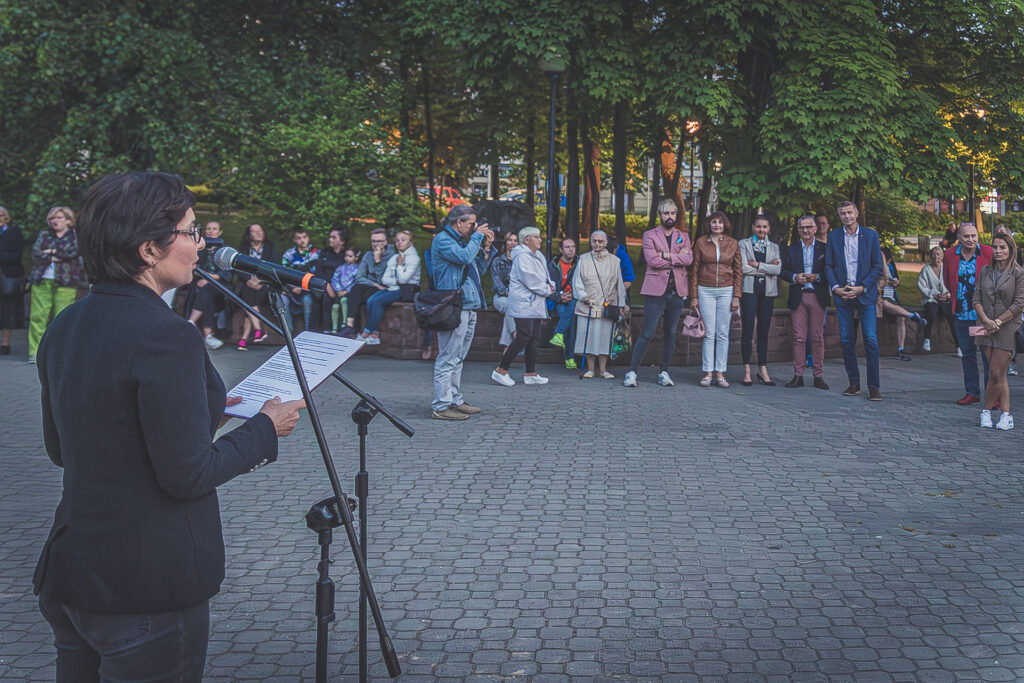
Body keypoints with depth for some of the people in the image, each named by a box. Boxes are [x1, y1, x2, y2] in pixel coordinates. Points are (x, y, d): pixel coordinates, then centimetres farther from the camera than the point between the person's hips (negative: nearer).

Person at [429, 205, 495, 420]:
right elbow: (465, 257, -21)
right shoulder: (442, 239, -7)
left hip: (469, 306, 10)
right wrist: (477, 237, -8)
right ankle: (441, 406, -7)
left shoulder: (461, 240, 21)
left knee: (457, 358, 14)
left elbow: (478, 268, 24)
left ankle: (455, 400, 20)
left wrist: (486, 247, 13)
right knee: (448, 358, -9)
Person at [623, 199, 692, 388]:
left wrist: (666, 255, -11)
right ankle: (632, 372, -4)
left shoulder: (683, 236, 15)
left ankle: (664, 372, 16)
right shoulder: (649, 235, 5)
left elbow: (688, 259, -3)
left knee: (670, 334, 7)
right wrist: (677, 258, -6)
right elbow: (652, 260, -11)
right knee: (647, 334, -8)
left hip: (677, 291, 4)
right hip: (656, 290, -4)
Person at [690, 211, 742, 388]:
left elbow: (738, 271, 7)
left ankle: (720, 373, 6)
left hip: (726, 291, 1)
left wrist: (736, 296, 0)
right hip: (706, 291, -1)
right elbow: (694, 270, 4)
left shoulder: (733, 244, 5)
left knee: (723, 334, 2)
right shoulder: (701, 242, 2)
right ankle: (707, 373, 3)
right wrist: (693, 297, 0)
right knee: (709, 333, -2)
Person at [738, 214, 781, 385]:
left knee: (764, 331, 5)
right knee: (747, 330, -6)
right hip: (749, 290, -3)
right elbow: (743, 268, -8)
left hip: (768, 292, 3)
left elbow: (777, 269, -2)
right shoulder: (743, 244, 6)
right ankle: (747, 371, -2)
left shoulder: (774, 247, 15)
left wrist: (757, 265, -10)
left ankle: (763, 370, 10)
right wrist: (767, 267, -6)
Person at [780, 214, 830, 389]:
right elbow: (783, 271, 10)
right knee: (798, 337, 0)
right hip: (798, 297, 1)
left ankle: (818, 376, 5)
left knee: (818, 337, 1)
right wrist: (795, 277, -9)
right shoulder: (791, 250, 12)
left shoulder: (824, 248, 7)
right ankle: (798, 375, 4)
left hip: (818, 297, -1)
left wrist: (817, 277, -13)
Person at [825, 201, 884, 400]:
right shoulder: (833, 236, 7)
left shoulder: (870, 235, 2)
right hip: (842, 294, 2)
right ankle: (854, 382, 13)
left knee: (871, 339, -8)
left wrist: (862, 288, -9)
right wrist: (835, 287, -6)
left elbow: (878, 267, 1)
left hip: (865, 294, -2)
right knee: (846, 340, 3)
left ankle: (874, 386, -4)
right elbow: (829, 266, 9)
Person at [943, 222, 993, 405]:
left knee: (988, 354, -5)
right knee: (967, 353, 11)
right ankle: (972, 392, 21)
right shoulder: (950, 255, 2)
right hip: (961, 313, 4)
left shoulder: (988, 253, -7)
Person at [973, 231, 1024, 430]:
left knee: (996, 374, -6)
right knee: (999, 375, 6)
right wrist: (986, 320, -9)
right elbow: (977, 298, 5)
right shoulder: (985, 271, 9)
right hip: (987, 328, 4)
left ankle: (987, 410, 10)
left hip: (1007, 326, -4)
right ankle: (1006, 415, 12)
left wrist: (998, 322, -11)